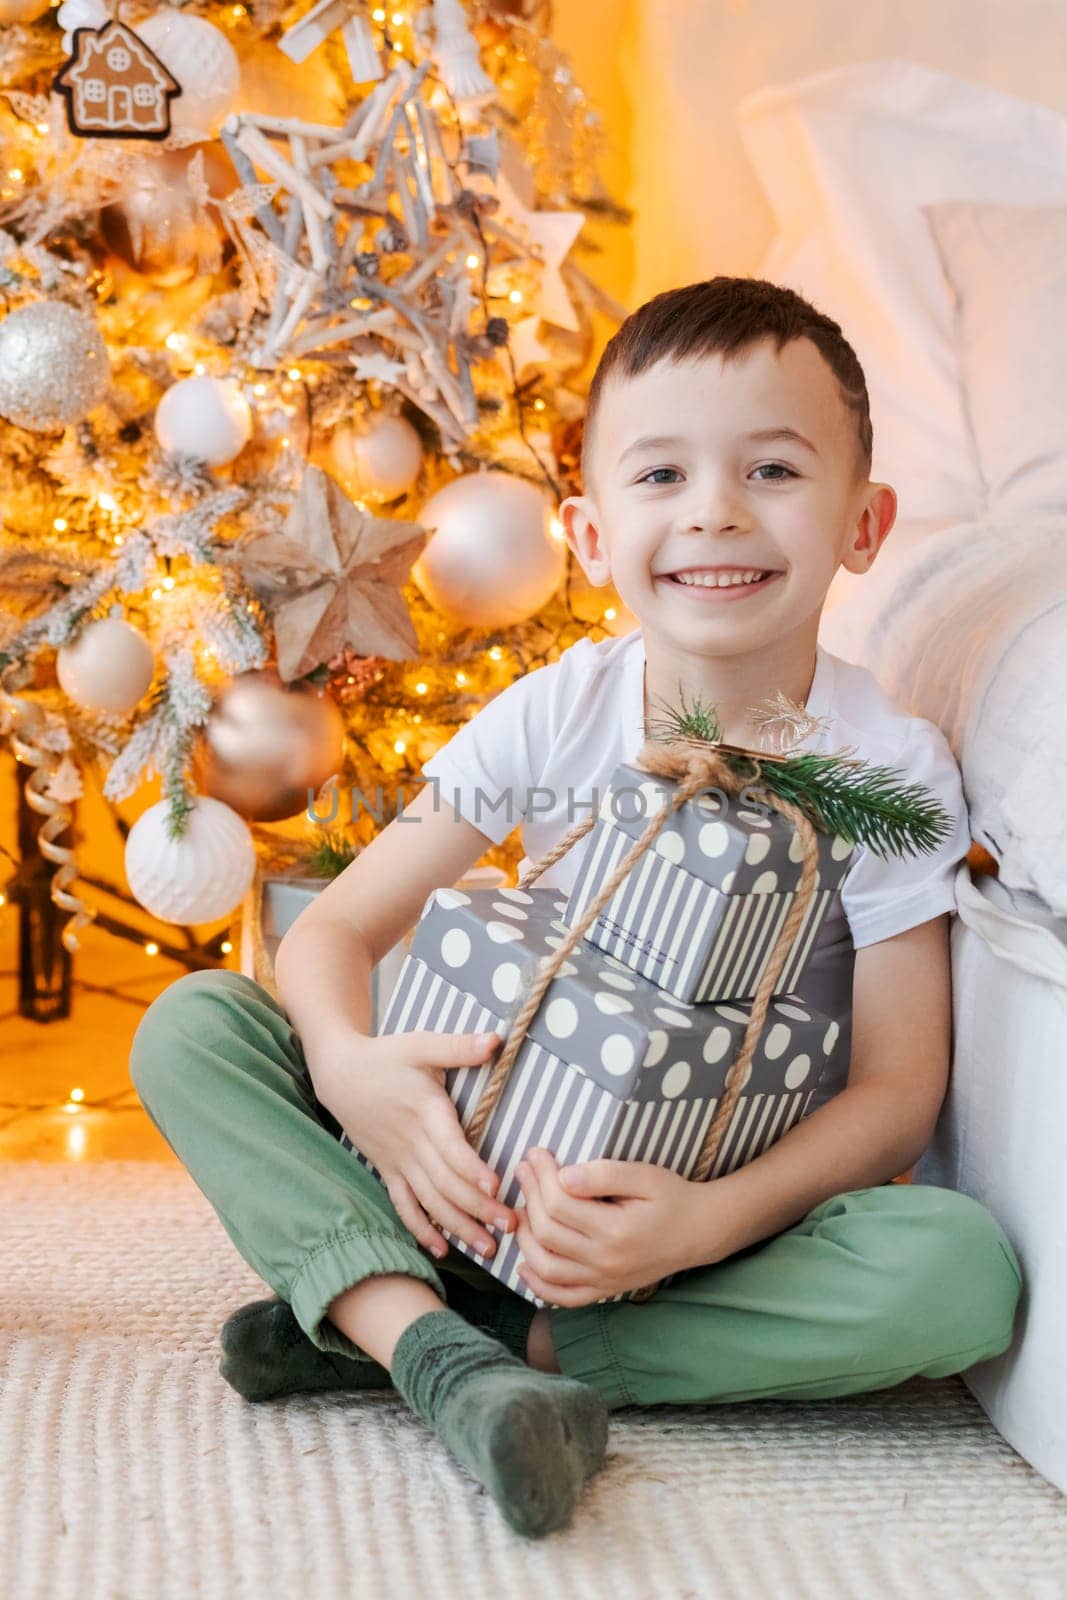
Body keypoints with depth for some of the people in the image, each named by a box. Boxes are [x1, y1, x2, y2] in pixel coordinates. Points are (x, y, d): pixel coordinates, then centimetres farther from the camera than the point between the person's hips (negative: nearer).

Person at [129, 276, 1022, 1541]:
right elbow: (334, 928, -6)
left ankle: (374, 1324, -29)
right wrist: (348, 1066, -30)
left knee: (966, 1268, -34)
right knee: (190, 1025, -14)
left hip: (742, 1208, -1)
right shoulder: (558, 714, -6)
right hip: (514, 1170, 2)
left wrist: (708, 1220, -31)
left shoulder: (890, 764, -12)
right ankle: (445, 1356, -34)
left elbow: (898, 1085, -13)